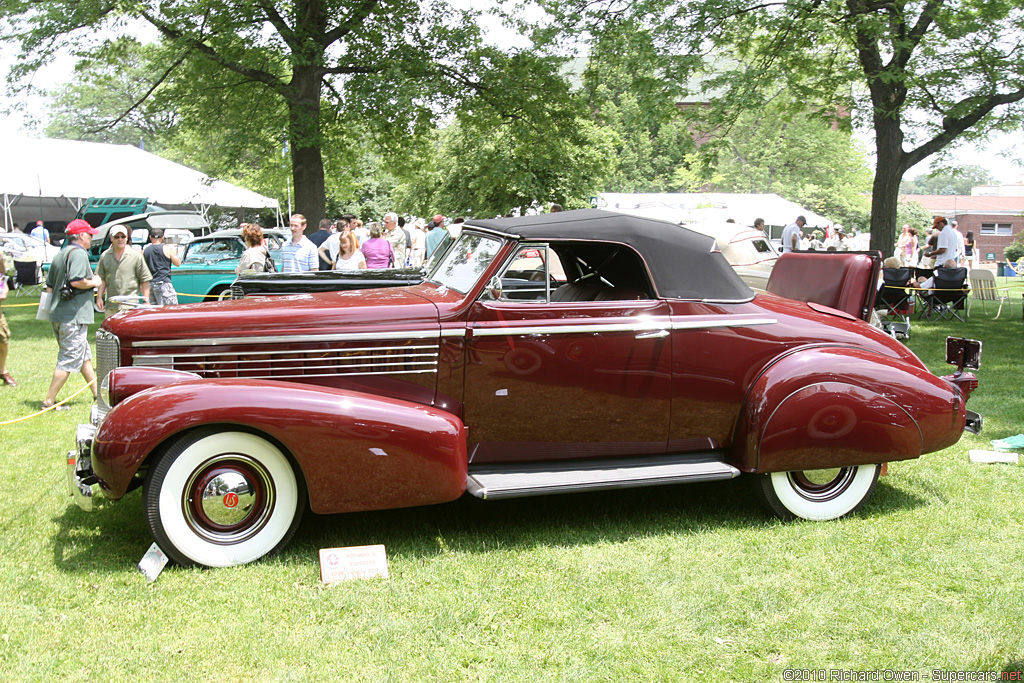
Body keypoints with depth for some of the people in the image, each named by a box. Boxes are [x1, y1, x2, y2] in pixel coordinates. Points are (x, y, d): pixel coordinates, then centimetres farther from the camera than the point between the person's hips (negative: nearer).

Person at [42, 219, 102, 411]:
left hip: (58, 314, 10)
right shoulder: (78, 253, -12)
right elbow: (76, 281, -24)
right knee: (69, 360, -5)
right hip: (74, 315, -10)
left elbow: (49, 287, 19)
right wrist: (94, 282, -8)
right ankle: (49, 401, -3)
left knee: (84, 356, 18)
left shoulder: (59, 255, 17)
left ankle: (98, 392, 26)